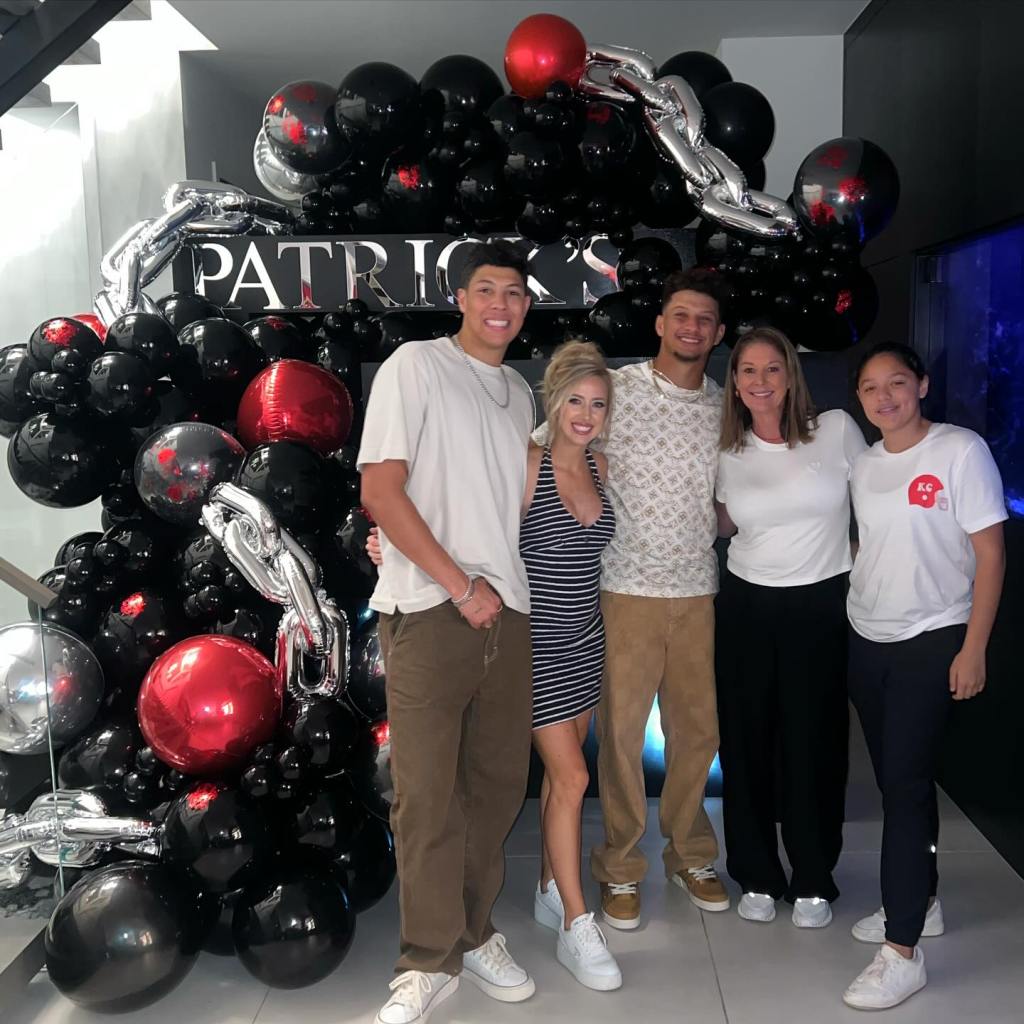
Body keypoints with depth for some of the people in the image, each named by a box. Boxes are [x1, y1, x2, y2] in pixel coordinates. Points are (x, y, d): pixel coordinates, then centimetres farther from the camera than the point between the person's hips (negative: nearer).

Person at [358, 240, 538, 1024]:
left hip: (508, 610, 6)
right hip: (429, 609, -6)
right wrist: (459, 585, -12)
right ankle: (431, 961, 13)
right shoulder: (415, 366, -2)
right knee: (428, 792, -2)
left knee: (498, 784, 10)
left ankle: (475, 934, 27)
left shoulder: (520, 393, 16)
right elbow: (380, 490, -10)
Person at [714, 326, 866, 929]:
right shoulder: (729, 454, 2)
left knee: (814, 743, 5)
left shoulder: (837, 429, -5)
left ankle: (813, 880, 23)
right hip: (747, 606, 2)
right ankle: (758, 876, 23)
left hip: (822, 606, -2)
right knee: (748, 742, 7)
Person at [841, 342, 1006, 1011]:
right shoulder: (864, 465, 9)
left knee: (906, 783, -8)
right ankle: (920, 902, 32)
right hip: (866, 641, 6)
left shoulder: (961, 451, -9)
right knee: (895, 779, 14)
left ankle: (903, 951, -2)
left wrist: (973, 649, -13)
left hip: (932, 642, -6)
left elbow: (990, 554, -9)